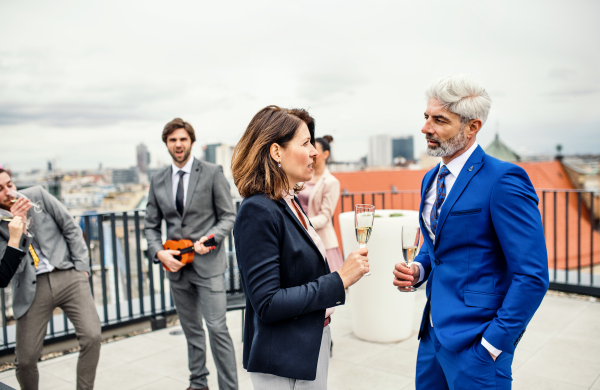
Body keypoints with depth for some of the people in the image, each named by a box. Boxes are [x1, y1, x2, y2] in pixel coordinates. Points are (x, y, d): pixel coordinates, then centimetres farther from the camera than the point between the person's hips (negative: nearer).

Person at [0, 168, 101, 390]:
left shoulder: (37, 195, 1)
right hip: (32, 288, 0)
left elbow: (71, 228, 7)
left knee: (92, 337, -16)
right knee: (25, 360, 1)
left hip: (68, 276, 0)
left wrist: (81, 266, 2)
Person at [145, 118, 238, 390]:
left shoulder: (212, 173, -4)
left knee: (217, 327, -7)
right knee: (191, 329, 16)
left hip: (208, 263, -4)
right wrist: (159, 252, -7)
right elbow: (152, 225, 11)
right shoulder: (158, 181, 8)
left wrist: (209, 238, -21)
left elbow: (228, 216, -4)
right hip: (176, 265, 5)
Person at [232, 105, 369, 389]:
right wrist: (340, 280, -22)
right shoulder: (258, 211, -22)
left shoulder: (290, 203, 5)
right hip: (283, 364, -8)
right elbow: (267, 304, -24)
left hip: (313, 347, 8)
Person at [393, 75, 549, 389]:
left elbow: (532, 276, -18)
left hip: (474, 343, -7)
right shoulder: (431, 178, 9)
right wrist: (418, 269, 1)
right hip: (432, 333, 8)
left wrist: (493, 343, -17)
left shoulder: (503, 180, -17)